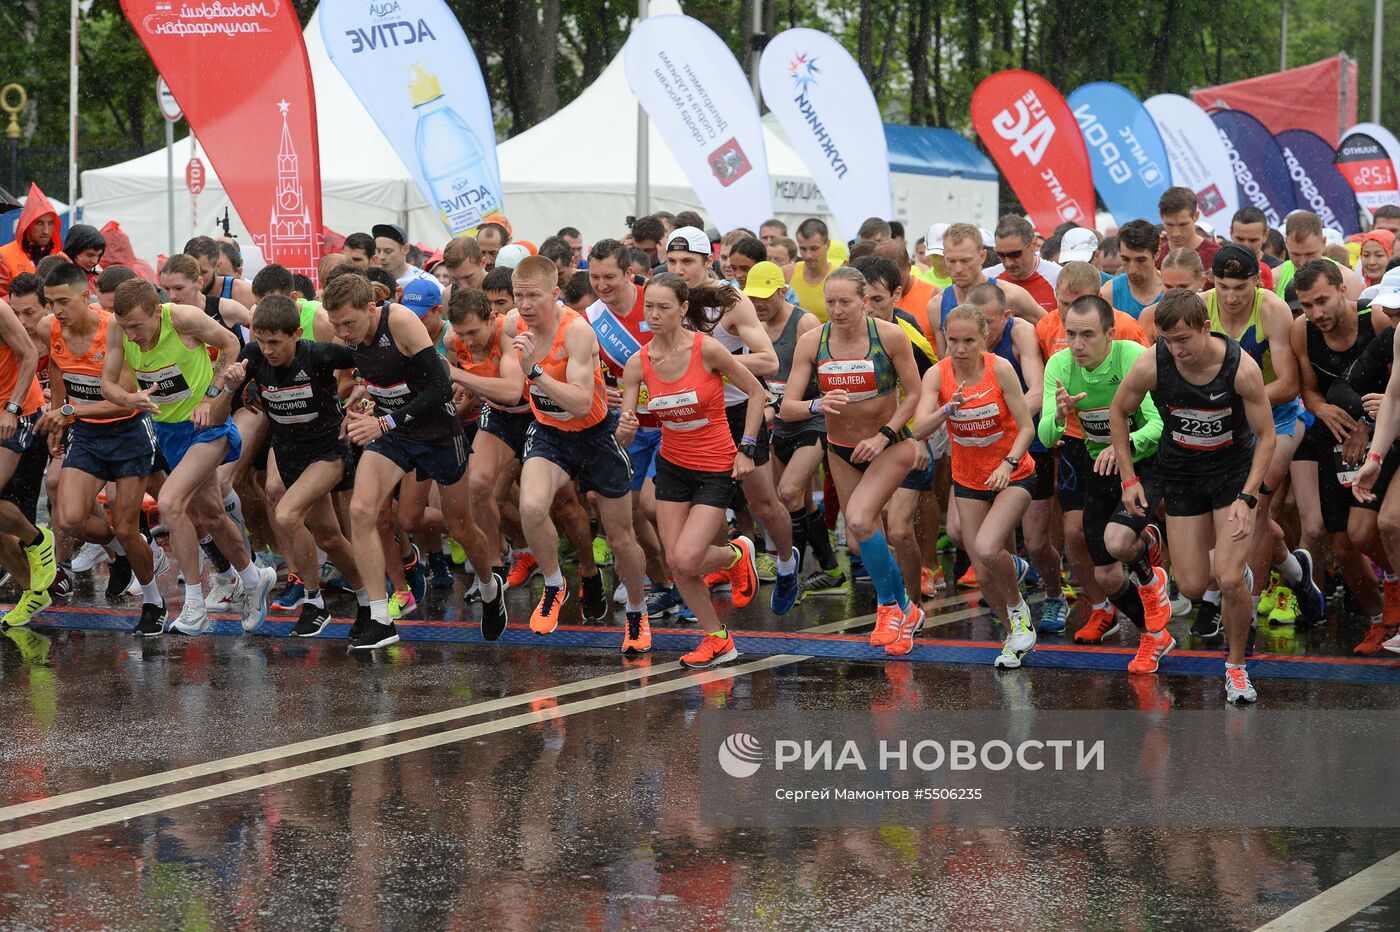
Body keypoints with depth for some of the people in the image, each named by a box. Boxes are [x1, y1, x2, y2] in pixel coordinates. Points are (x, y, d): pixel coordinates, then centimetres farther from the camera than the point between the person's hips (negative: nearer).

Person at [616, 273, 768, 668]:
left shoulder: (707, 349, -20)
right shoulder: (638, 363, -8)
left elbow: (757, 393, -7)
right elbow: (623, 435, -6)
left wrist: (745, 449, -10)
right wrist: (624, 429, -30)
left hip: (716, 469, -4)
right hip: (672, 467, 5)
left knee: (686, 560, -16)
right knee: (676, 564, 1)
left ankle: (735, 555, 18)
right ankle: (717, 639, 21)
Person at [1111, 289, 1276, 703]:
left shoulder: (1241, 368, -25)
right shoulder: (1151, 365, -21)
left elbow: (1266, 437, -13)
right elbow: (1118, 412, -1)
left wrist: (1246, 498, -21)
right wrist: (1129, 478, -4)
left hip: (1234, 470, -2)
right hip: (1181, 472, 2)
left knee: (1230, 581, -15)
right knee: (1192, 587, 1)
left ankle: (1236, 667, 7)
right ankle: (1232, 565, 38)